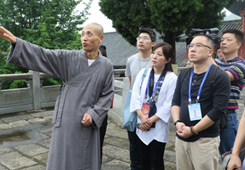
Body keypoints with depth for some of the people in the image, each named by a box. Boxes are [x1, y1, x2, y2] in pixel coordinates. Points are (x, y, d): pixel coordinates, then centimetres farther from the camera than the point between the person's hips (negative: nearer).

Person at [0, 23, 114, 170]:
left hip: (88, 122, 1)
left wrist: (93, 114, -9)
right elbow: (41, 55, -7)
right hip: (66, 121, 0)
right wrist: (15, 41, -18)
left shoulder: (107, 66, -1)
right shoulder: (69, 58, -3)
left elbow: (107, 95, 2)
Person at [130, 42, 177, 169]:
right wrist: (142, 116, -11)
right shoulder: (143, 73, 4)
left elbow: (168, 105, -10)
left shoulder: (172, 78, -7)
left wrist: (151, 120, -12)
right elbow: (135, 96, 0)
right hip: (141, 126, 4)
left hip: (158, 129, -3)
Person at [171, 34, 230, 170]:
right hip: (181, 138, 5)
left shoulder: (219, 76, -8)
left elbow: (218, 110, -14)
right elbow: (175, 102, 11)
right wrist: (177, 122, -7)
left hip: (205, 139, -5)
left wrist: (193, 130, -13)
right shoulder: (184, 75, 10)